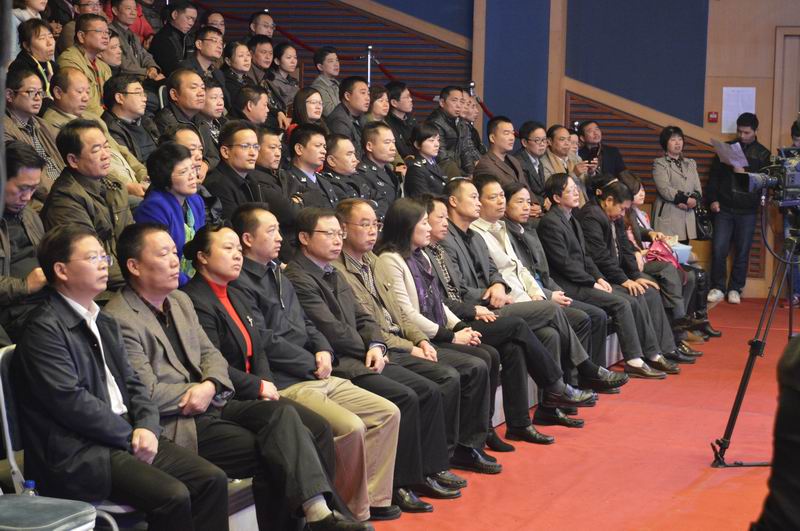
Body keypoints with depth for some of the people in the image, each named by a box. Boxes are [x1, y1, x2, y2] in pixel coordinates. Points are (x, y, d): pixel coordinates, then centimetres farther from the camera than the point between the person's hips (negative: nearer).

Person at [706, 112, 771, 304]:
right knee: (718, 249, -4)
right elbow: (714, 175, 9)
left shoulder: (762, 154, 6)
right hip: (724, 208, 1)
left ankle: (735, 289, 13)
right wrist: (712, 199, -1)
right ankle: (718, 288, 7)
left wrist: (745, 173, -16)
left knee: (742, 252, 2)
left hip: (747, 211, -1)